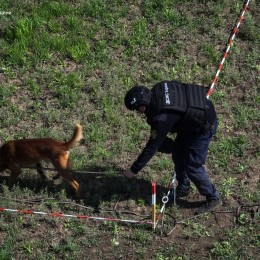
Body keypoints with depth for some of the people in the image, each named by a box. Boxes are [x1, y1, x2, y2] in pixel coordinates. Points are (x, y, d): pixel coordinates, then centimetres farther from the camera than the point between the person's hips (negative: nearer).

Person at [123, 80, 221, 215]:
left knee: (192, 166, -4)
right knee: (178, 152, 18)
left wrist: (134, 169, -13)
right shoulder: (158, 89, -12)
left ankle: (213, 198, 15)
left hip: (205, 126, -10)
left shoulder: (162, 117, -33)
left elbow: (152, 146, -24)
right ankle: (183, 188, 37)